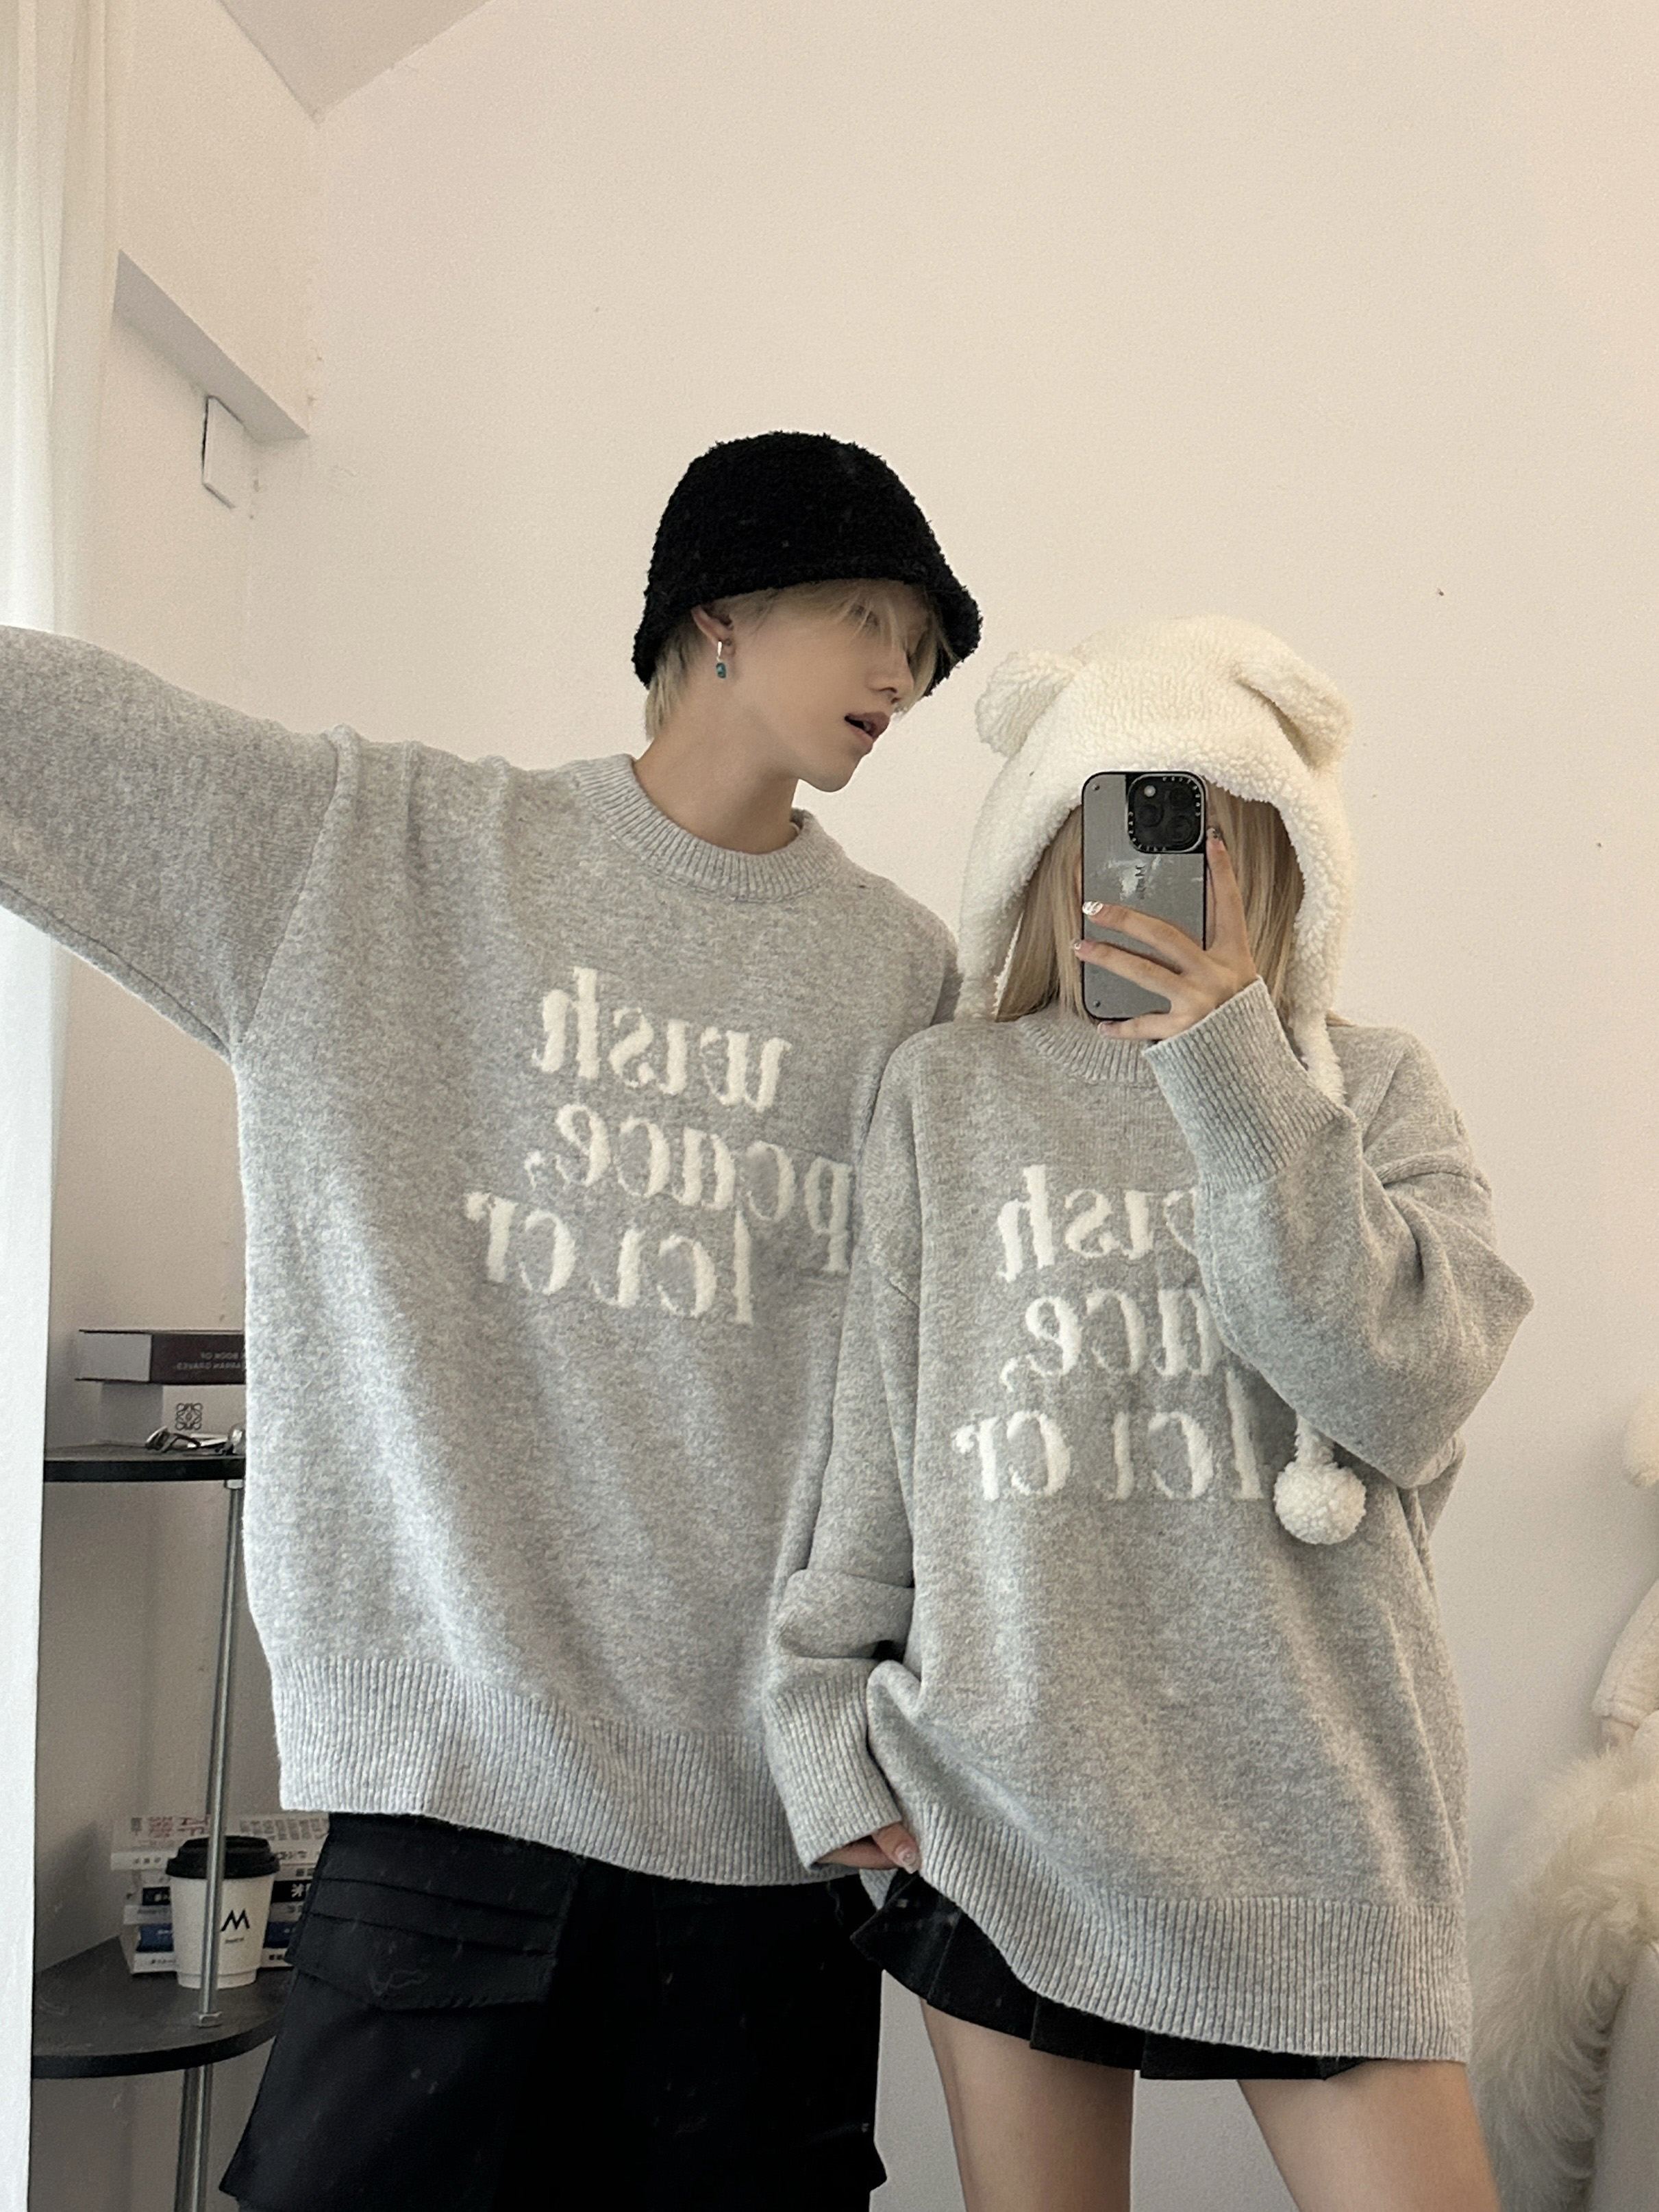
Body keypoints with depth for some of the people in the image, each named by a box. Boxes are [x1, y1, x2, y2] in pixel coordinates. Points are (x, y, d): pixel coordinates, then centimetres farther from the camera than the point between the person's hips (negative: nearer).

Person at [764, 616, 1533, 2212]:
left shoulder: (1370, 1090, 5)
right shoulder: (946, 1094, 4)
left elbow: (1407, 1400, -10)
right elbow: (865, 1439, 6)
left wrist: (1233, 1069, -14)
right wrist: (824, 1718, 4)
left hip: (1309, 1802, 0)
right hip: (1005, 1800, 1)